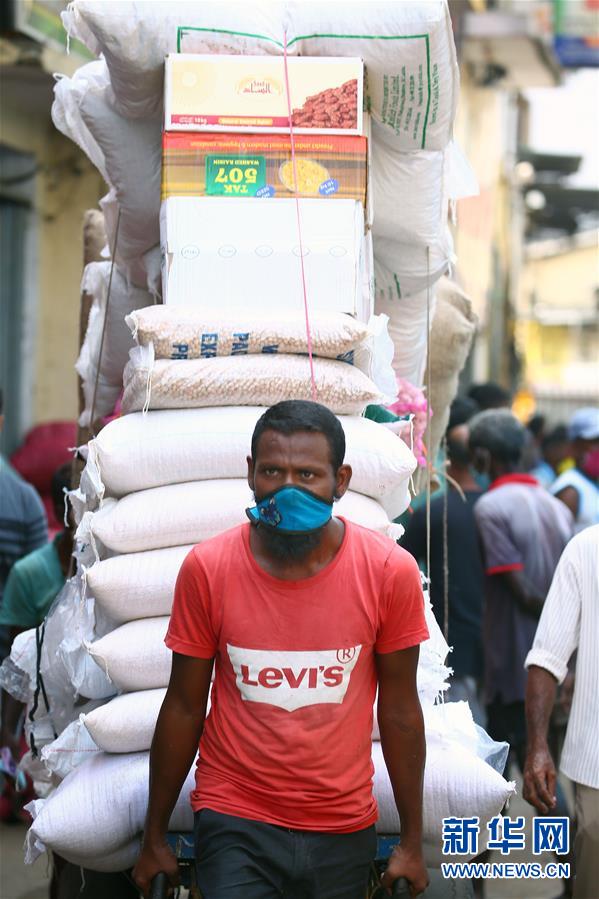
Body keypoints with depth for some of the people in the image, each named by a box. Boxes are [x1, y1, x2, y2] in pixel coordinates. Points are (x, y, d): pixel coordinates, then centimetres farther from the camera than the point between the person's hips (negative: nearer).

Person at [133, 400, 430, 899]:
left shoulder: (391, 572, -9)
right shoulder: (206, 568, -10)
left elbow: (399, 711, 0)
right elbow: (184, 708, -1)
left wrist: (412, 842, 4)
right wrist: (155, 840, 5)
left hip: (345, 833, 1)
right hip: (235, 822, -1)